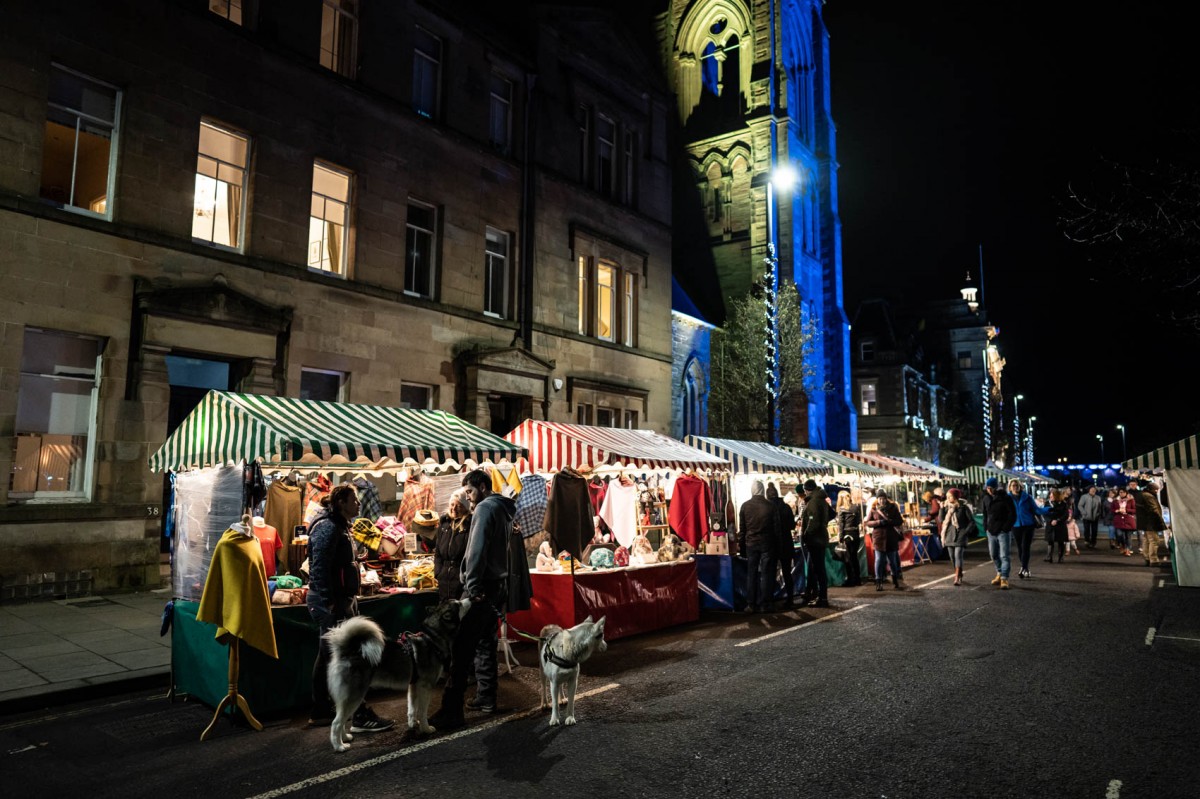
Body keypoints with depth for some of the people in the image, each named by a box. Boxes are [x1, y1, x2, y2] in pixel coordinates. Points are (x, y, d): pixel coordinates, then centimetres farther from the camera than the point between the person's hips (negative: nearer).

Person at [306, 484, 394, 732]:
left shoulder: (340, 526, 16)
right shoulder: (327, 527, -16)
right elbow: (320, 568, -23)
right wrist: (329, 603, -24)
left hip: (341, 600, 11)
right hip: (331, 603, -11)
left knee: (327, 657, 15)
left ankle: (320, 712, 24)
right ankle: (360, 717, -5)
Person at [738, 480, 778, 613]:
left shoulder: (745, 506, -4)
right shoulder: (770, 506, -7)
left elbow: (741, 527, 0)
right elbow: (776, 528, -2)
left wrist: (741, 544, 9)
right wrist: (777, 546, 7)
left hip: (751, 543, 1)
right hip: (767, 544, -1)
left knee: (751, 574, 7)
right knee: (766, 574, 5)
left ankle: (751, 604, 6)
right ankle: (764, 604, 5)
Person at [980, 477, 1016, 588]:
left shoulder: (1005, 498, -9)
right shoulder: (986, 499, 7)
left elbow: (1012, 515, -9)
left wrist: (1006, 528, -13)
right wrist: (986, 527, 9)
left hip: (1003, 532, -6)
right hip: (991, 532, 6)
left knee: (1004, 556, -7)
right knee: (994, 554, 15)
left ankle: (1004, 579, -9)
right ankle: (999, 574, 31)